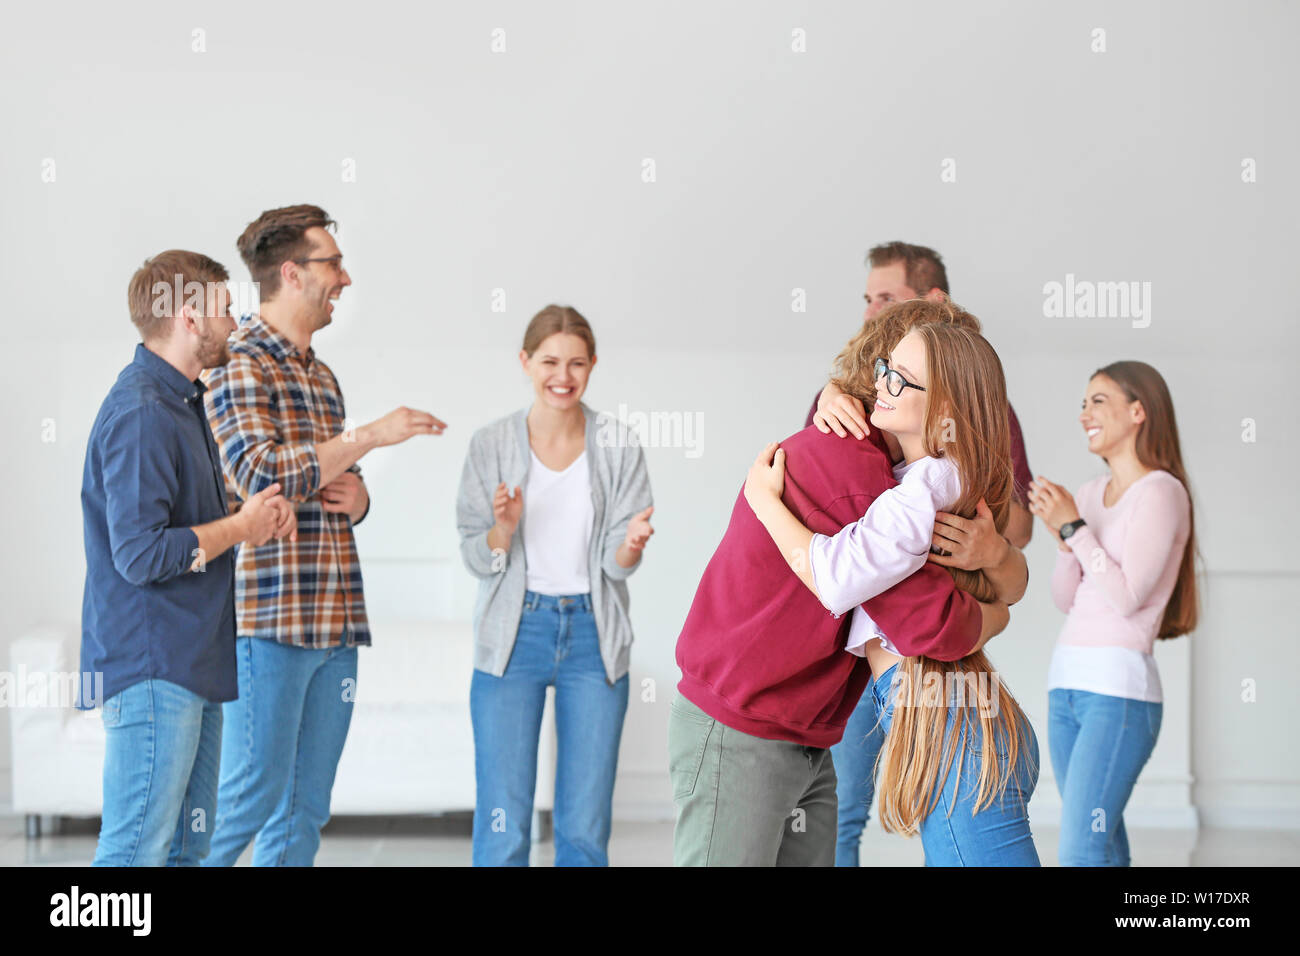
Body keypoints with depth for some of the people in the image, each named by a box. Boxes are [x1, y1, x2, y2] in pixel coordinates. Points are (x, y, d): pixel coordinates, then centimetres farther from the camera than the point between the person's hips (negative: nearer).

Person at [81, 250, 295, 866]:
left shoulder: (183, 401, 16)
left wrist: (264, 511, 3)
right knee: (136, 850, -8)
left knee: (186, 845, 14)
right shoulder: (140, 412, -16)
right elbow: (140, 555, -22)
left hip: (192, 665, 10)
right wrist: (243, 526, -10)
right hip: (152, 673, -10)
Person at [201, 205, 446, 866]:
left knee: (305, 810, 8)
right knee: (251, 796, -7)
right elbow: (261, 474, -18)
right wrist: (370, 435, -15)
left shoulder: (322, 377, 20)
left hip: (336, 619, 8)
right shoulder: (237, 362, -6)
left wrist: (357, 497, 5)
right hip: (269, 616, -8)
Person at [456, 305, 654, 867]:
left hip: (593, 636, 1)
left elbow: (617, 564, -1)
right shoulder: (491, 446, -1)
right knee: (503, 824, -3)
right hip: (514, 634, -1)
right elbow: (477, 559, 0)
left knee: (585, 829, 4)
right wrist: (505, 529, -21)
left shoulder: (619, 448, 0)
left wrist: (631, 544, -24)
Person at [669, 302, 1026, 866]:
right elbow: (932, 625, -26)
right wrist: (990, 616, -4)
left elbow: (1012, 574, 8)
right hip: (736, 737, -9)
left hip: (807, 748, 9)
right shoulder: (849, 470, -22)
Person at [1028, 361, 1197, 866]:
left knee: (1080, 851, -14)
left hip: (1120, 690, -7)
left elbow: (1128, 597, -14)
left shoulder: (1161, 492, -7)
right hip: (1066, 683, 7)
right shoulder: (1091, 493, 15)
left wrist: (1074, 526, -12)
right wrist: (1063, 536, -2)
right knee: (1103, 840, 8)